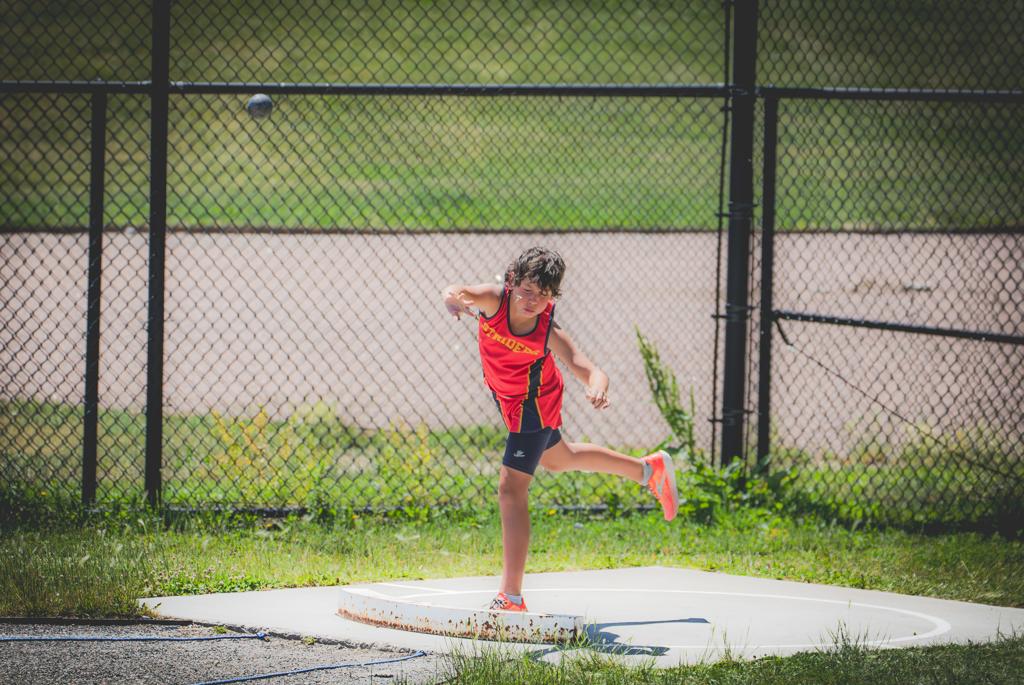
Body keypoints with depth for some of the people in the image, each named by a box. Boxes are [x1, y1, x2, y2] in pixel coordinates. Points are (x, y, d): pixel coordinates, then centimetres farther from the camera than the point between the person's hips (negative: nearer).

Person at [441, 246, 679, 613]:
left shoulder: (549, 333, -32)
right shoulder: (494, 299, -26)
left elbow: (587, 369, -42)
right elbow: (455, 292, -45)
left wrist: (597, 388, -66)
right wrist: (454, 298, -70)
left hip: (533, 407, -6)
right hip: (509, 400, 6)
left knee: (512, 489, -15)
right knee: (557, 459, 30)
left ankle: (512, 596, -14)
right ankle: (649, 470, 53)